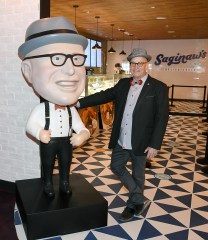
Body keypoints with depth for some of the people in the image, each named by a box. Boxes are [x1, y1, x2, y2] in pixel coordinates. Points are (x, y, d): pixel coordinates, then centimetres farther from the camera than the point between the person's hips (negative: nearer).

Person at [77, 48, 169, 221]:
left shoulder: (159, 88, -10)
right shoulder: (123, 84, 6)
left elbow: (162, 118, -12)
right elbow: (104, 96, 3)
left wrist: (155, 144, -16)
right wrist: (79, 103, -7)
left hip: (140, 142, -5)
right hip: (121, 140, 5)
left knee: (137, 174, 12)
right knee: (116, 167, 13)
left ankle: (133, 205, 37)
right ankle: (140, 200, 29)